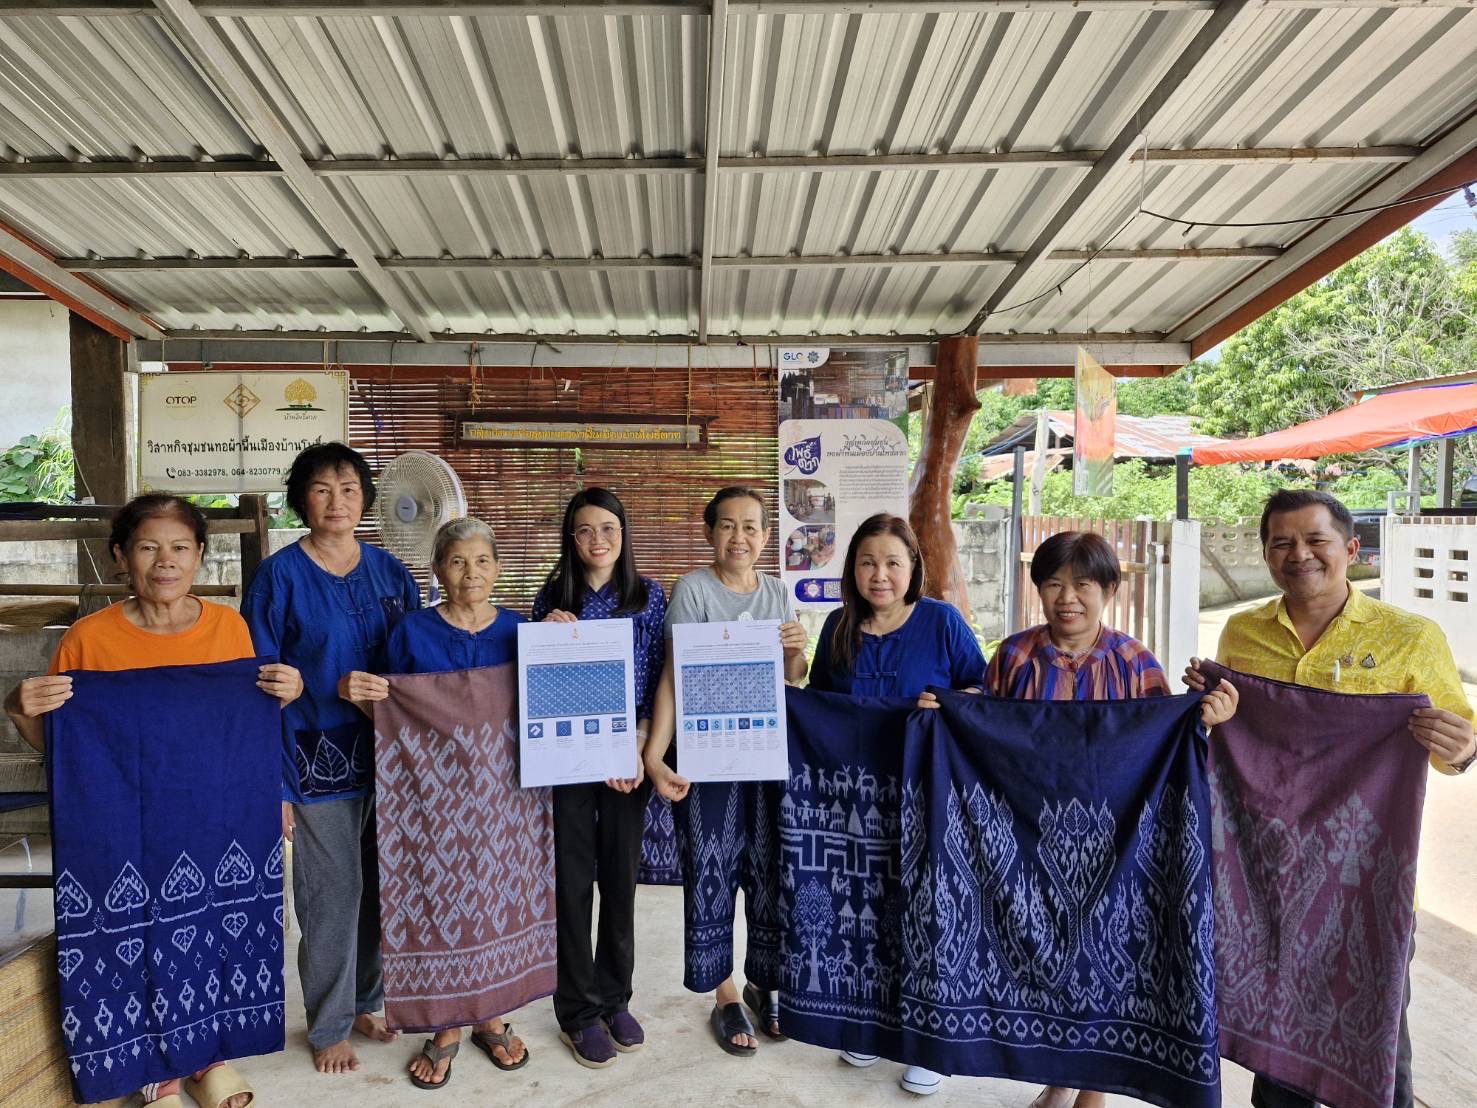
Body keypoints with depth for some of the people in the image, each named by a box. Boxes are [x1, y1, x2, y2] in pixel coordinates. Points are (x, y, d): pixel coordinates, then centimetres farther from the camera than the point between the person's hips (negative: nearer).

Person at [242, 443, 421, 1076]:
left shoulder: (389, 571, 6)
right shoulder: (280, 576, -5)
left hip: (387, 755, 4)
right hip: (318, 760, -4)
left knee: (377, 888, 13)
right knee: (331, 895, 5)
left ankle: (361, 1002, 36)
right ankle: (328, 1026, 27)